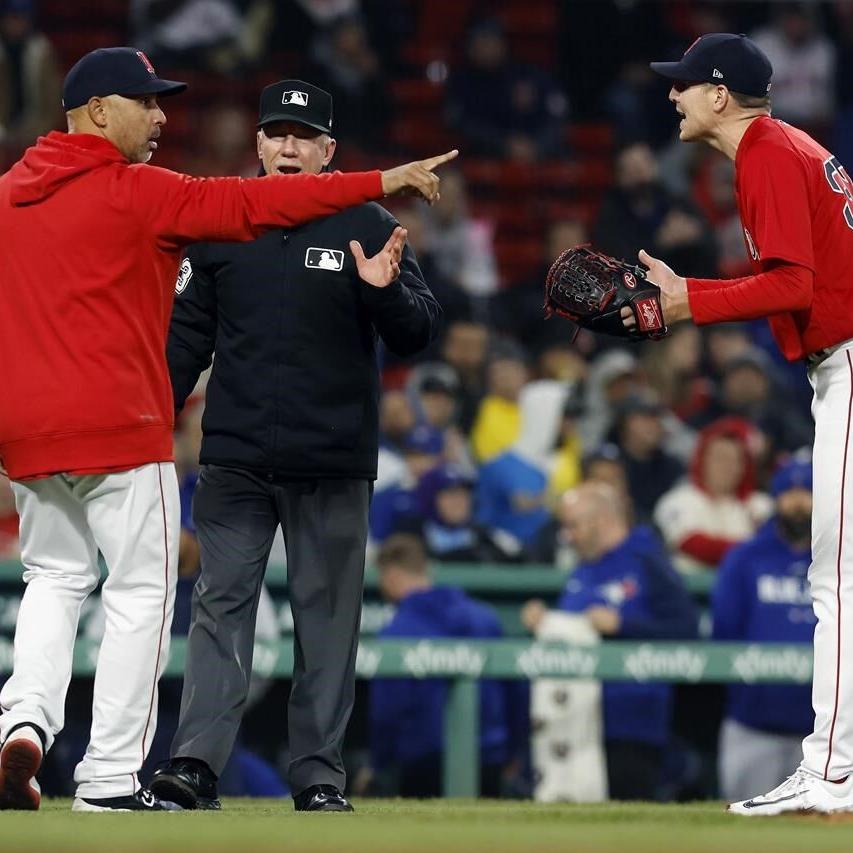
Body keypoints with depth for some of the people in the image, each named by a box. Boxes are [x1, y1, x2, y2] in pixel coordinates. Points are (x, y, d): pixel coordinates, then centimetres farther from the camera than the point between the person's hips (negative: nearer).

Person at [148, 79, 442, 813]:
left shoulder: (369, 228, 2)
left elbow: (417, 335, -2)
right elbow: (188, 334, 14)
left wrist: (386, 291, -23)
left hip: (334, 465, -1)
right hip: (236, 459, 1)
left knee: (328, 614, 3)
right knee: (221, 604, -4)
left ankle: (319, 774, 7)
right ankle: (196, 764, -9)